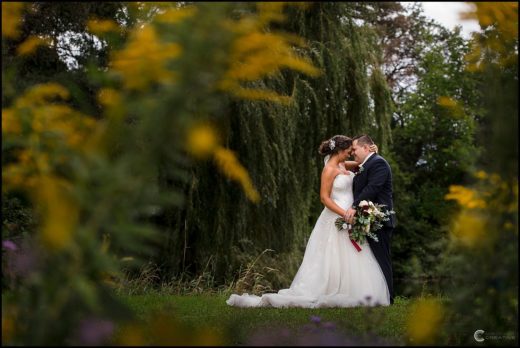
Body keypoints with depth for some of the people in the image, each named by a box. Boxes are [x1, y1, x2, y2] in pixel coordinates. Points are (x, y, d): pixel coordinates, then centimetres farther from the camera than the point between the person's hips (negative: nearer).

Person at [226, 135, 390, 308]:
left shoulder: (341, 165, 12)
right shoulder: (329, 169, -13)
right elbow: (324, 198, -18)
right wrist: (345, 214, -25)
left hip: (348, 217, 9)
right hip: (336, 220, -9)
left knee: (349, 261, 6)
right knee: (333, 259, -8)